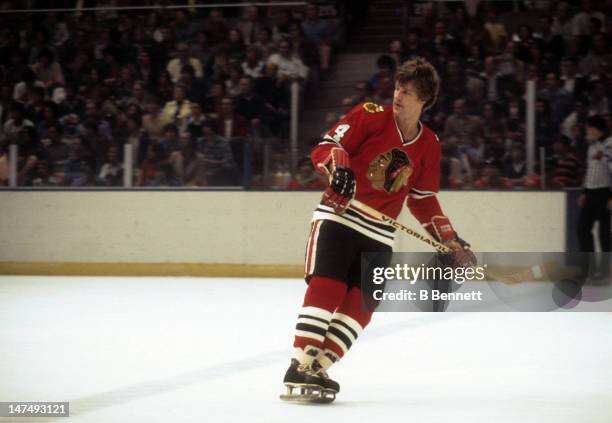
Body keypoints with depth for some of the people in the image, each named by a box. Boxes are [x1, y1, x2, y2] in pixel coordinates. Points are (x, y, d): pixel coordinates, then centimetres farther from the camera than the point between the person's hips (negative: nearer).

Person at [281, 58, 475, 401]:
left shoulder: (430, 146, 7)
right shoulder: (370, 116, -7)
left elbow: (423, 201, 15)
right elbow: (325, 147, -10)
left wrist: (451, 241, 10)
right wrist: (339, 166, -33)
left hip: (379, 233, 5)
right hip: (338, 216, -5)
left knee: (361, 303, -6)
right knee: (326, 288, -18)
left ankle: (318, 368, -2)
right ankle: (299, 367, -18)